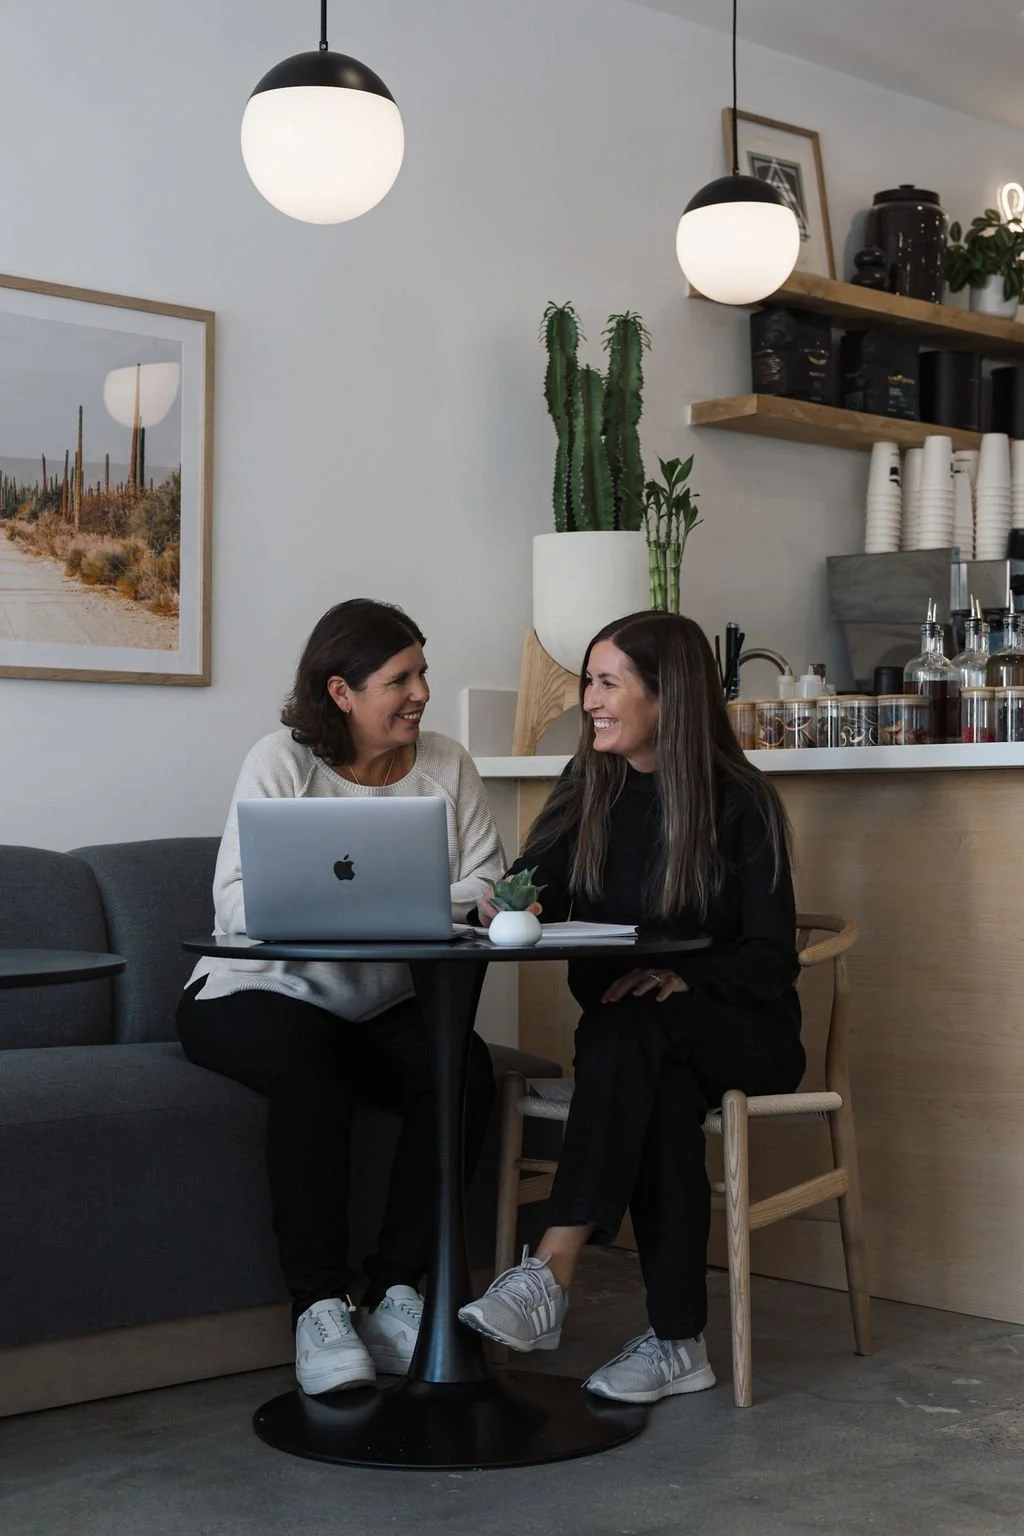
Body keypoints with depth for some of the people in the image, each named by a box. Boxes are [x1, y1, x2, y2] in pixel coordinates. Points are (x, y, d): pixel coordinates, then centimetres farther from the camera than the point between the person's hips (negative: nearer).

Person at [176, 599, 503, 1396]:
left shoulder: (448, 766, 4)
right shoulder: (281, 761, -7)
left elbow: (488, 888, -6)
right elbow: (238, 900, -18)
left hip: (383, 1006, 4)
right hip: (261, 993, -3)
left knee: (465, 1067, -25)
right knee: (308, 1064, -35)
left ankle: (395, 1294, -16)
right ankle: (319, 1306, -25)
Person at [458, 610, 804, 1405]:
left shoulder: (741, 801, -6)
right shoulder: (589, 787, 8)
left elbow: (771, 958, -9)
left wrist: (685, 977, -28)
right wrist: (506, 909, -25)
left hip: (741, 1029, -3)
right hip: (630, 1038, 3)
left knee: (631, 1032, -36)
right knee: (664, 1092, -33)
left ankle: (550, 1278, -42)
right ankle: (678, 1342, -32)